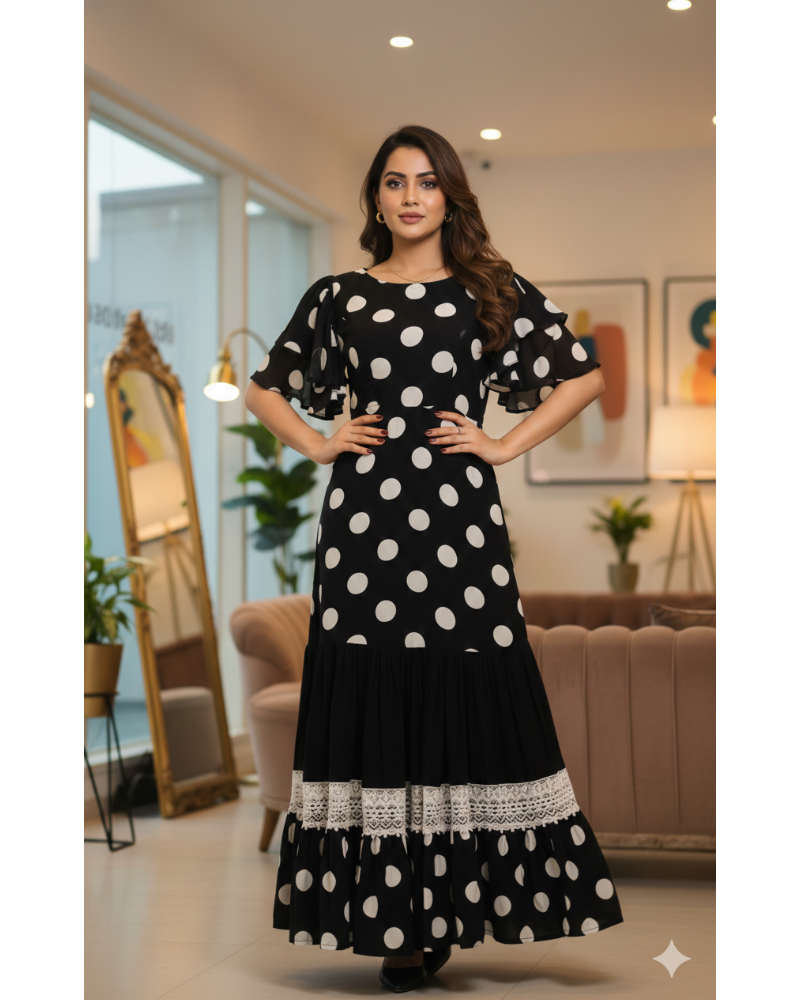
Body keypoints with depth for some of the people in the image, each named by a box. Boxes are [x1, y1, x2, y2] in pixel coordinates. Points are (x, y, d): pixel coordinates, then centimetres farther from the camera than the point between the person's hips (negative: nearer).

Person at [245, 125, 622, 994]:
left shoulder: (493, 290, 9)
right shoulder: (338, 296, 12)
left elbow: (584, 375, 11)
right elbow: (264, 389, 21)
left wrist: (507, 443, 2)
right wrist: (317, 443, 6)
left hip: (460, 518, 0)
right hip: (364, 521, 1)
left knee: (468, 709, -3)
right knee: (372, 708, -2)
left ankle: (447, 911, 10)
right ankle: (392, 923, 6)